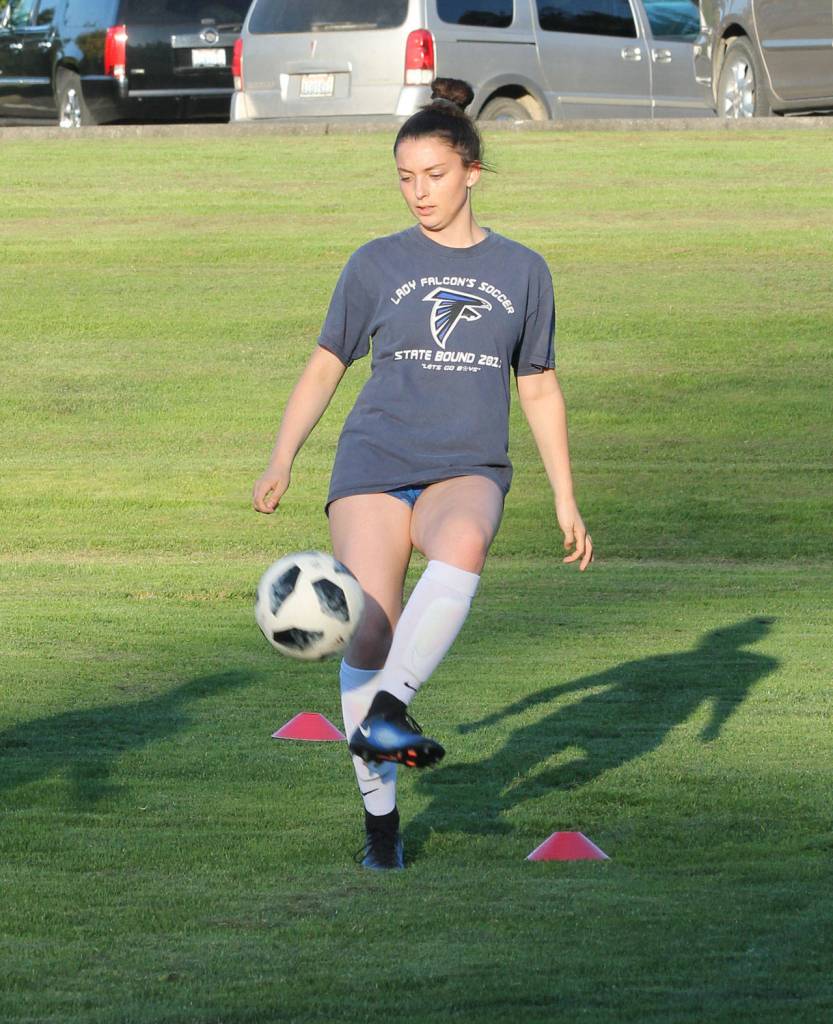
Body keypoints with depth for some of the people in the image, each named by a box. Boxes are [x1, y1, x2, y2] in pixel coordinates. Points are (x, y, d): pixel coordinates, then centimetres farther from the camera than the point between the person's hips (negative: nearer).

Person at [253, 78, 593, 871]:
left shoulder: (521, 271, 12)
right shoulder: (377, 264, 10)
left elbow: (539, 391, 18)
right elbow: (325, 365, 17)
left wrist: (565, 501, 14)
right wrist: (280, 463, 8)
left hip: (467, 470, 0)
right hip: (375, 467, 0)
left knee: (462, 547, -37)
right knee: (368, 632, -15)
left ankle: (384, 716, -41)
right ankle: (379, 815, -2)